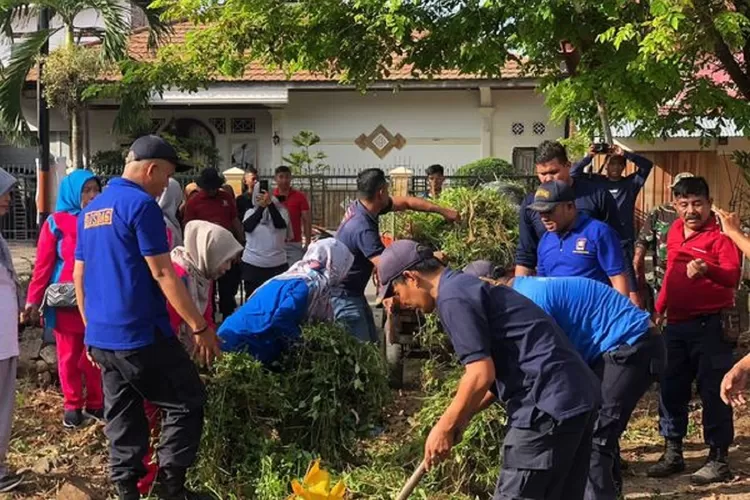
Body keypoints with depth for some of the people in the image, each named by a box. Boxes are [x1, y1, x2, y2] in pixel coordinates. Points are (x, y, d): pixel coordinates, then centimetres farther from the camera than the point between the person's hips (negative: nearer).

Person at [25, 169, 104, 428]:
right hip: (65, 301, -2)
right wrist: (34, 299, -7)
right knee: (70, 356, 7)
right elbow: (43, 264, -4)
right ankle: (72, 406, 18)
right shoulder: (55, 223, -4)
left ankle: (95, 404, 18)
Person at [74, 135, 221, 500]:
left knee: (122, 419, 13)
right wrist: (200, 327, -12)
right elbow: (162, 273, -16)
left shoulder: (91, 210, 14)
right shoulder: (141, 204, -11)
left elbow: (79, 276, 19)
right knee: (187, 403, 4)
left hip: (101, 337, 8)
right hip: (140, 334, -8)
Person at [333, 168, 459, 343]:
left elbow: (406, 202, 9)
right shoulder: (363, 228, -30)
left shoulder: (361, 206, -2)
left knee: (371, 345, 12)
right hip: (343, 296, -10)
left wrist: (443, 210, 8)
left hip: (354, 292, 10)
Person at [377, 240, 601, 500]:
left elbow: (481, 374, -17)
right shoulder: (466, 285, 21)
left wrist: (444, 428, -5)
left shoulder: (452, 297, -10)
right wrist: (461, 418, 17)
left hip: (548, 403, -11)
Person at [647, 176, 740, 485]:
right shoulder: (674, 231, 10)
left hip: (711, 324, -7)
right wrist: (660, 308, 22)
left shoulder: (721, 233, -11)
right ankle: (673, 453, 22)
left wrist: (707, 270, -44)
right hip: (677, 323, 7)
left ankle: (719, 459, 8)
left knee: (713, 390, -2)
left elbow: (733, 276, -25)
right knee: (671, 387, 10)